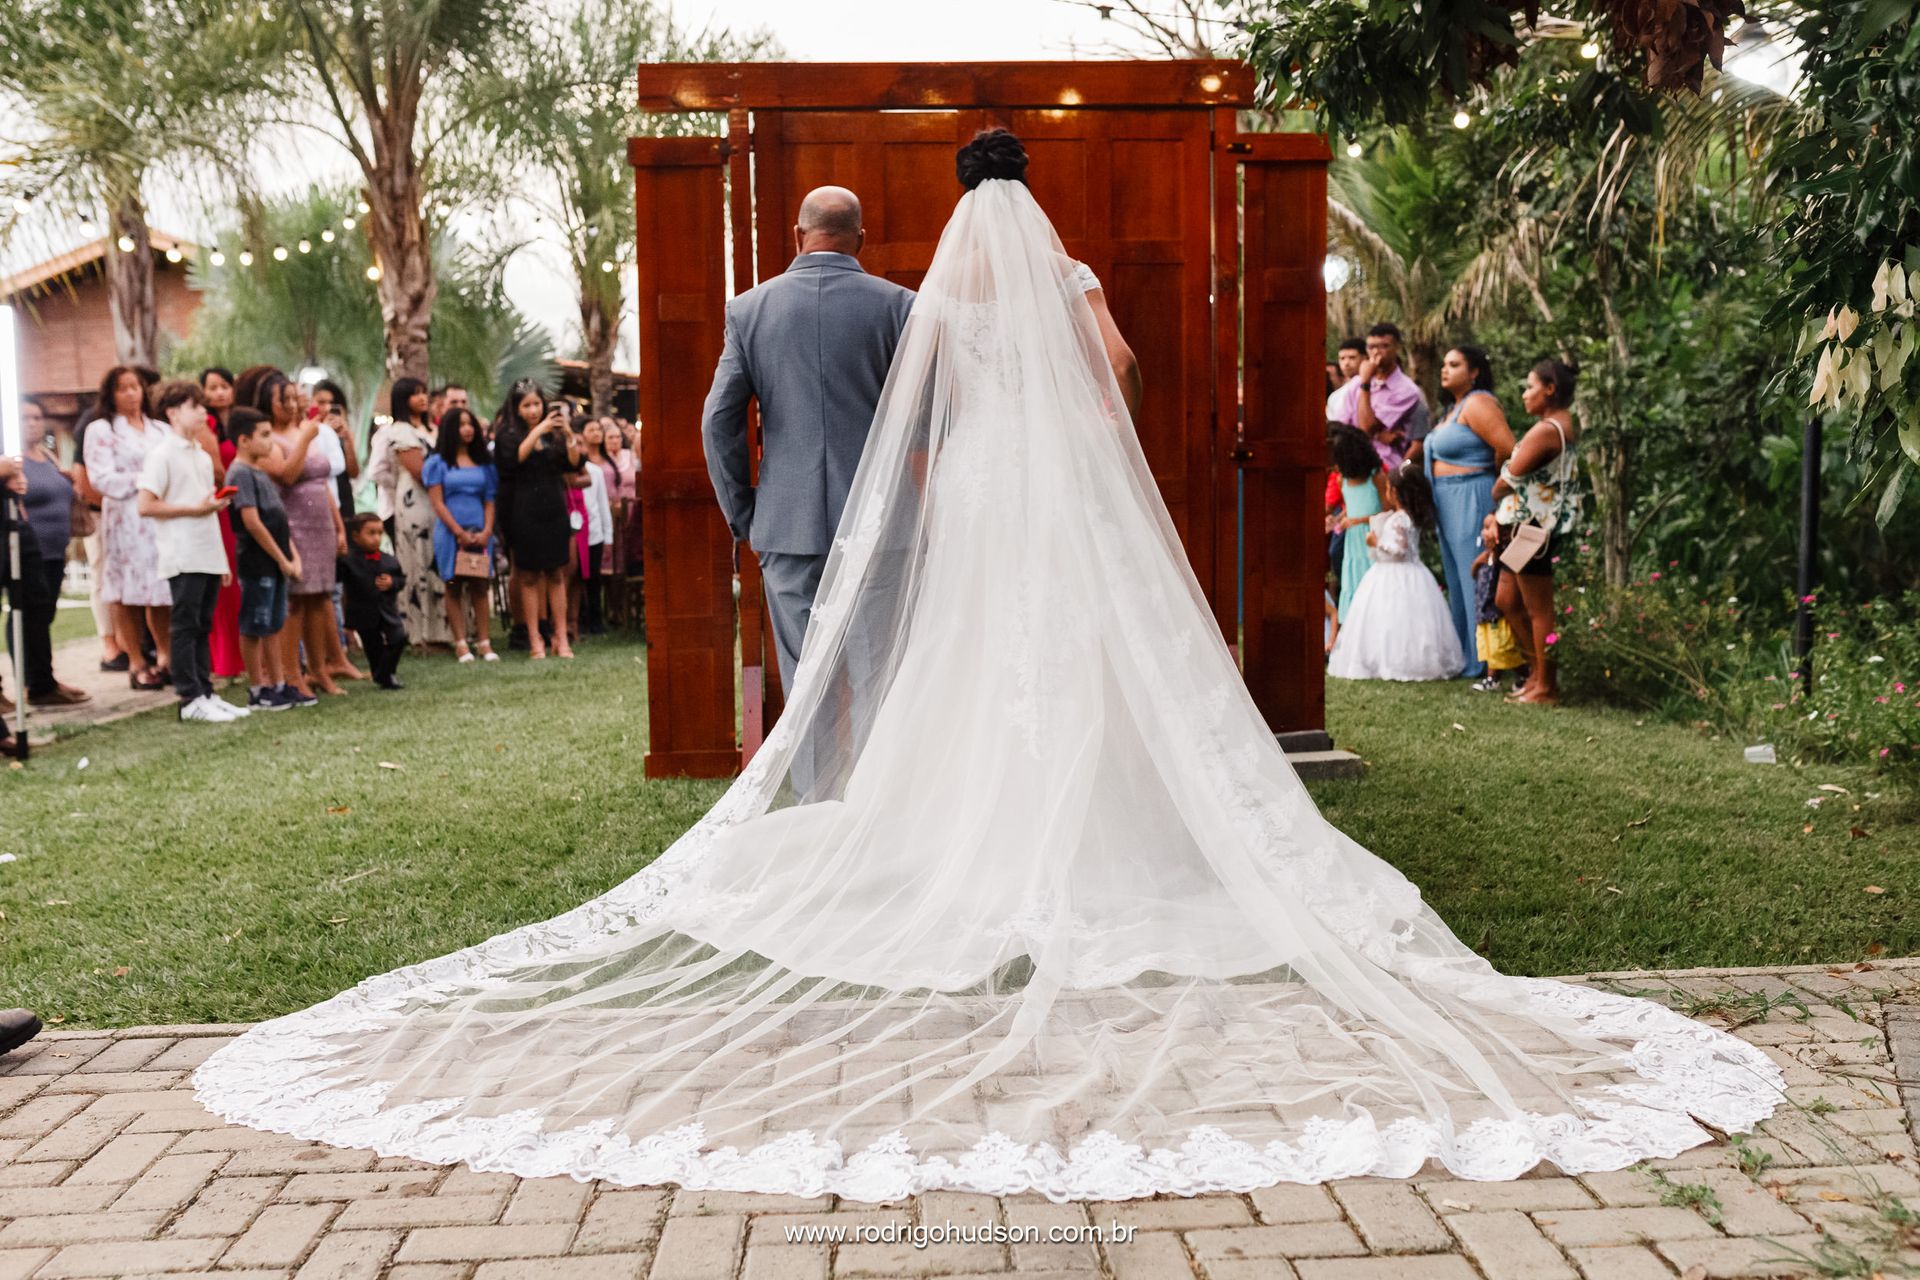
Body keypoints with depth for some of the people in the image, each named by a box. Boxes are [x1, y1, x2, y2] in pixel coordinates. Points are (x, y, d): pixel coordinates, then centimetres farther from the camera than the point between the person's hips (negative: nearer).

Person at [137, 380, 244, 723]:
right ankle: (191, 700, 0)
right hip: (183, 558, -7)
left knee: (204, 626, 10)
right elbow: (146, 506, -14)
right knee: (186, 627, -3)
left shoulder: (202, 455, 17)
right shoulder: (162, 454, -7)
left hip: (209, 555, 7)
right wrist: (195, 508, -14)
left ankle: (206, 693, 15)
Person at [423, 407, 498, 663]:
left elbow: (490, 500, 10)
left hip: (480, 534, 3)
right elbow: (437, 503, -4)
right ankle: (461, 644, -1)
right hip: (450, 533, -3)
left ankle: (485, 642, 2)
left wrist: (487, 530, -6)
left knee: (480, 588, 2)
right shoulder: (439, 462, 2)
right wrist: (460, 532, -11)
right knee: (454, 588, 0)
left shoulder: (484, 462, 13)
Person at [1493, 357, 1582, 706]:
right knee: (1507, 601, 16)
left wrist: (1493, 501, 7)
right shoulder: (1564, 426, 15)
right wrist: (1499, 516, 8)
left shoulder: (1545, 431, -18)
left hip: (1533, 529, -10)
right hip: (1526, 527, 10)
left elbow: (1509, 478, -15)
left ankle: (1545, 686, 7)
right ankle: (1539, 670, 24)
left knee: (1539, 610, -2)